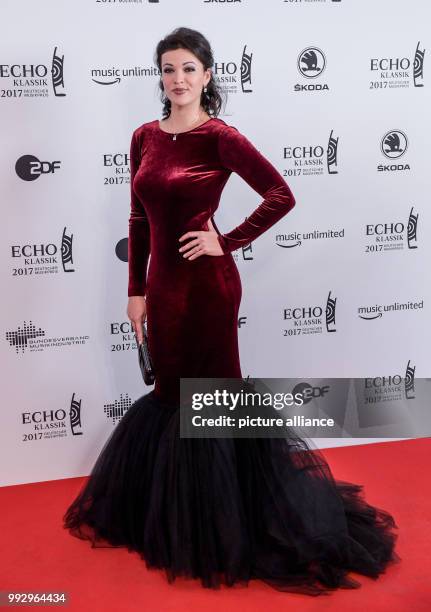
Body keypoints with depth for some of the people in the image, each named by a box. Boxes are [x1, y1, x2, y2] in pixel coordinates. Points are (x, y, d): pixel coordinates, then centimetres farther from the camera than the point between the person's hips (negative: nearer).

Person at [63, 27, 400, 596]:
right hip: (162, 280, 6)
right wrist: (136, 290, 9)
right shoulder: (144, 137, 8)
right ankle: (166, 515, 36)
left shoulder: (220, 137, -10)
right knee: (171, 393, 17)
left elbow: (281, 195, -13)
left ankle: (217, 528, 24)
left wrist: (228, 242, -13)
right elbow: (139, 220, 11)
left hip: (206, 283, -6)